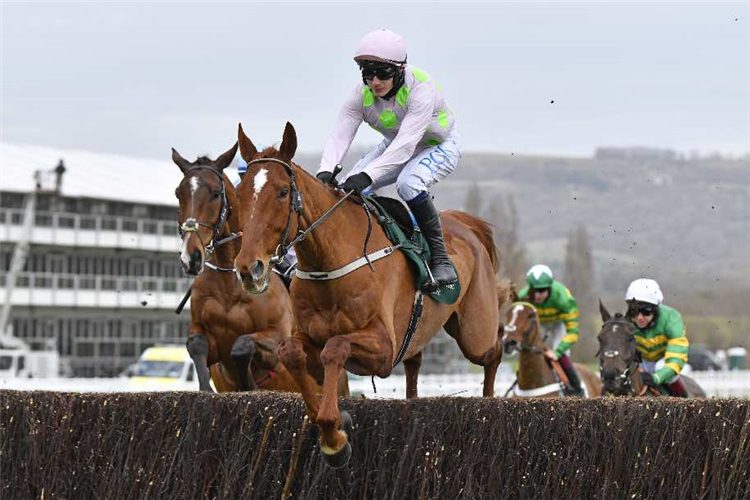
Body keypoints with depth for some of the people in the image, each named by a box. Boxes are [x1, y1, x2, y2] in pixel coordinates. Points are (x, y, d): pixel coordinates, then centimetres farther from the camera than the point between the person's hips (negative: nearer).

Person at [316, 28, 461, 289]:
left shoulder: (421, 89, -36)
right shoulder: (362, 94, -19)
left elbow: (406, 143, -47)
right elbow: (340, 135, -29)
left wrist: (368, 175, -59)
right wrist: (325, 171, -49)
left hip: (441, 145, -6)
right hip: (395, 146, 6)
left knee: (408, 183, -36)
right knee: (348, 188, -12)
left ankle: (440, 259, -26)